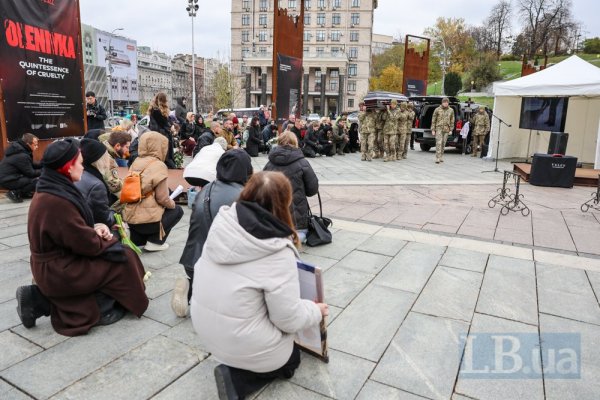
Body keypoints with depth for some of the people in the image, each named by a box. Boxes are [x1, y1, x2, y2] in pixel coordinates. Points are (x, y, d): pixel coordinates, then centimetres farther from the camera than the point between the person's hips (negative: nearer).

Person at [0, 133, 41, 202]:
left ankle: (23, 192, 8)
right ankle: (15, 193, -11)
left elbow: (31, 164, 15)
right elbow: (31, 173, -16)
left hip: (6, 177, 10)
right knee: (38, 182, -18)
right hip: (8, 181, -10)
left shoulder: (19, 148, 5)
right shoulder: (22, 156, -24)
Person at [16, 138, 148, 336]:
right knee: (124, 258, -8)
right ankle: (99, 309, 7)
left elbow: (75, 229, 13)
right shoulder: (57, 201, -27)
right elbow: (87, 243, -22)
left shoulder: (49, 191, 3)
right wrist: (105, 237, -3)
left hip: (54, 263, 9)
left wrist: (96, 228, -4)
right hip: (58, 271, -9)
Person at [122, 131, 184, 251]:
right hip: (147, 219, -7)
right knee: (177, 211, 17)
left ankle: (137, 240, 18)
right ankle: (155, 242, 8)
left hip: (129, 216, 7)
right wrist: (172, 203, 8)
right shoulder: (158, 166, -14)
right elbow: (162, 198, -14)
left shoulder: (136, 162, 8)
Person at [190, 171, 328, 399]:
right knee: (292, 357, 23)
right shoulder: (278, 253, -27)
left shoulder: (222, 224, -11)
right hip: (245, 346, -7)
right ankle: (237, 379, 3)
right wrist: (316, 311, 2)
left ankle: (231, 360, 14)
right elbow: (289, 319, -18)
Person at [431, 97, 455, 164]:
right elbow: (433, 120, 0)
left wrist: (451, 129, 6)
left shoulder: (451, 110, 6)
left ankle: (441, 157, 19)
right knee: (438, 143, -13)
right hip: (439, 128, -3)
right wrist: (433, 130, -3)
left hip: (446, 129, 3)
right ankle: (437, 158, -15)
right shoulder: (437, 110, -2)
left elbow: (452, 121, 11)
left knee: (443, 143, 8)